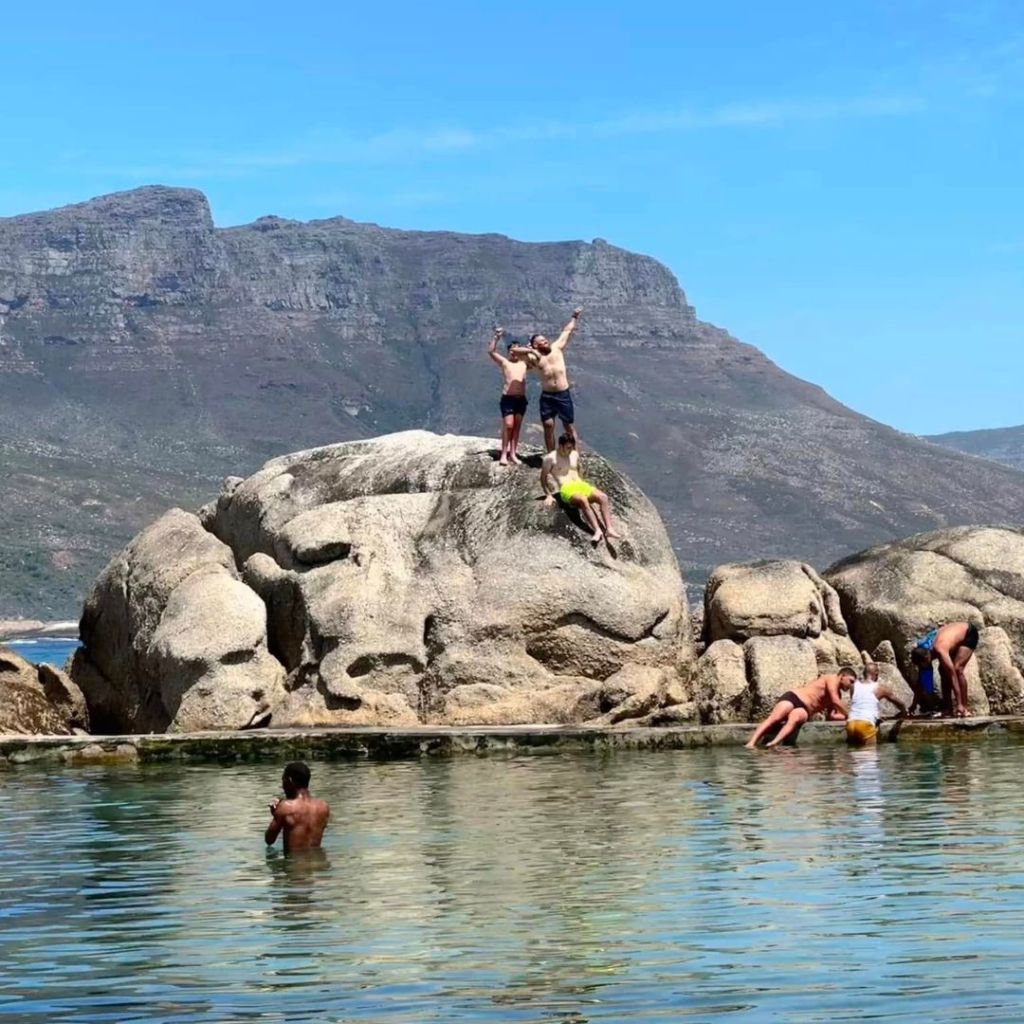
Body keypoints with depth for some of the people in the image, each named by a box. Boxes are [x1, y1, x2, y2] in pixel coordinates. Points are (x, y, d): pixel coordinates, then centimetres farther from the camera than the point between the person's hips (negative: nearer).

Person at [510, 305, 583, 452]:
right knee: (548, 426, 2)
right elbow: (513, 350, -6)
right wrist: (530, 350, -13)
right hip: (547, 396, 0)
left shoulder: (557, 348, 4)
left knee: (569, 427, 4)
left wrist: (575, 317, 22)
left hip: (564, 395, 0)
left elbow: (567, 331, 15)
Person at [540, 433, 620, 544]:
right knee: (583, 500, -38)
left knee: (603, 497, -21)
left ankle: (609, 529, -32)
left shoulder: (575, 455, 17)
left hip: (579, 485, 6)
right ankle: (598, 531, -49)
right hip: (566, 489, -6)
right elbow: (543, 478, 2)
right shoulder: (550, 458, -1)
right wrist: (548, 495, -6)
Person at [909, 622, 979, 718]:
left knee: (957, 669, -22)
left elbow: (953, 677, -39)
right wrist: (915, 703, -3)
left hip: (969, 634, -7)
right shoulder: (922, 651, -16)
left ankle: (963, 708, -19)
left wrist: (959, 704, -40)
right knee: (943, 670, -4)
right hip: (956, 633, 7)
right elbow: (920, 679, -5)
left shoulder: (939, 650, -39)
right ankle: (948, 709, 1)